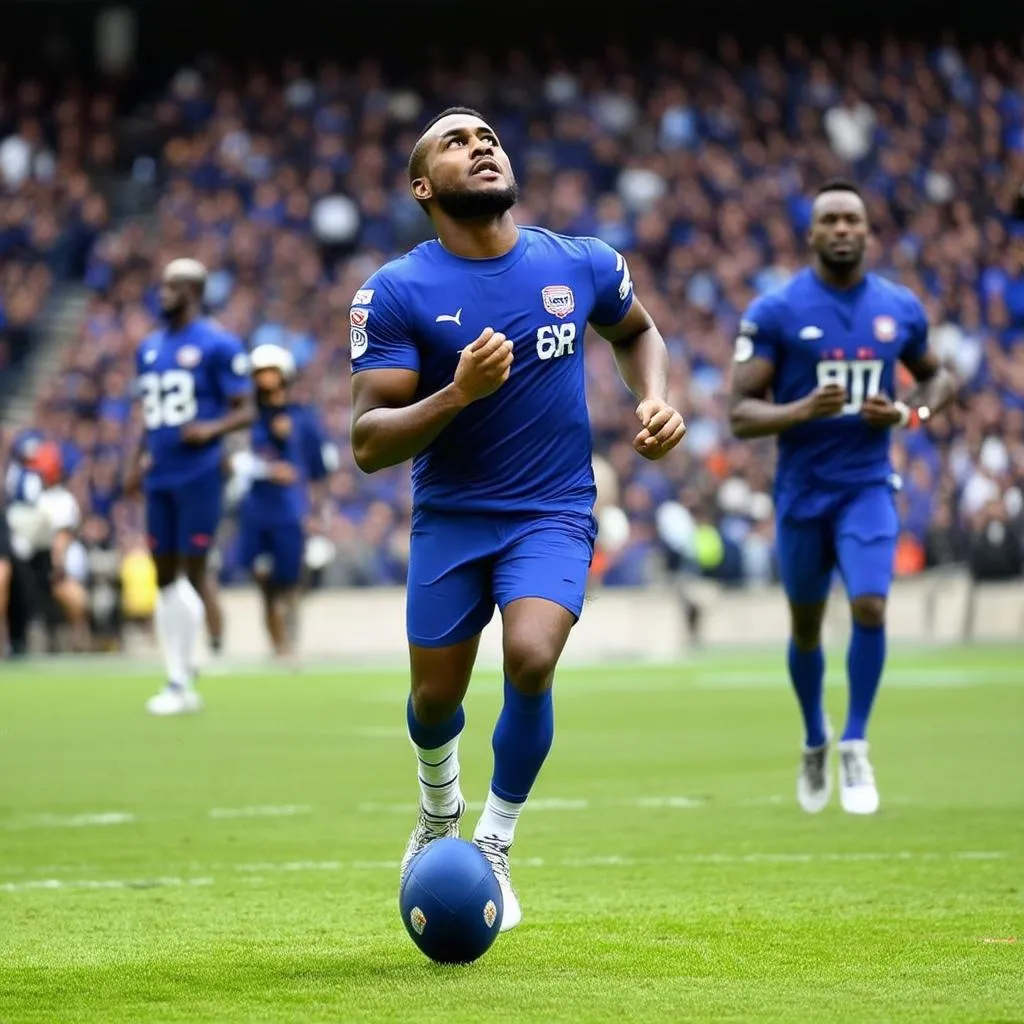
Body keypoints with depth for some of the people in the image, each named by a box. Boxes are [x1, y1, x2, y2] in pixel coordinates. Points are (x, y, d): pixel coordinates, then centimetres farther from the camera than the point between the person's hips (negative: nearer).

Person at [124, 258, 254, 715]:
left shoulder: (218, 346, -6)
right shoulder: (149, 348, 16)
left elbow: (246, 411, -6)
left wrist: (212, 429, -23)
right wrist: (138, 462, 13)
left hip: (198, 475, -7)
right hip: (159, 478, 7)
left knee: (190, 573, -5)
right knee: (165, 578, 8)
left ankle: (183, 682, -1)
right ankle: (177, 678, 15)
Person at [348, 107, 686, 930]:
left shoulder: (581, 266, -3)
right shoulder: (397, 293, -11)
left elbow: (636, 331, 21)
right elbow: (368, 444, -16)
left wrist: (656, 400, 0)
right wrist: (457, 394, -32)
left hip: (553, 512, 0)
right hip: (449, 515, 0)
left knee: (530, 662, -24)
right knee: (436, 699, 8)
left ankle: (493, 852, -1)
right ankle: (440, 810, 46)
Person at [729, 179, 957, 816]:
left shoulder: (900, 309, 1)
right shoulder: (775, 313, -9)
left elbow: (939, 377, 17)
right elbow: (742, 413, -9)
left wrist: (910, 413, -5)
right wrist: (801, 410, -28)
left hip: (868, 486, 1)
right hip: (802, 491, -1)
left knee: (870, 607, -18)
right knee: (806, 628, 13)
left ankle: (855, 746, -2)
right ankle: (815, 743, 37)